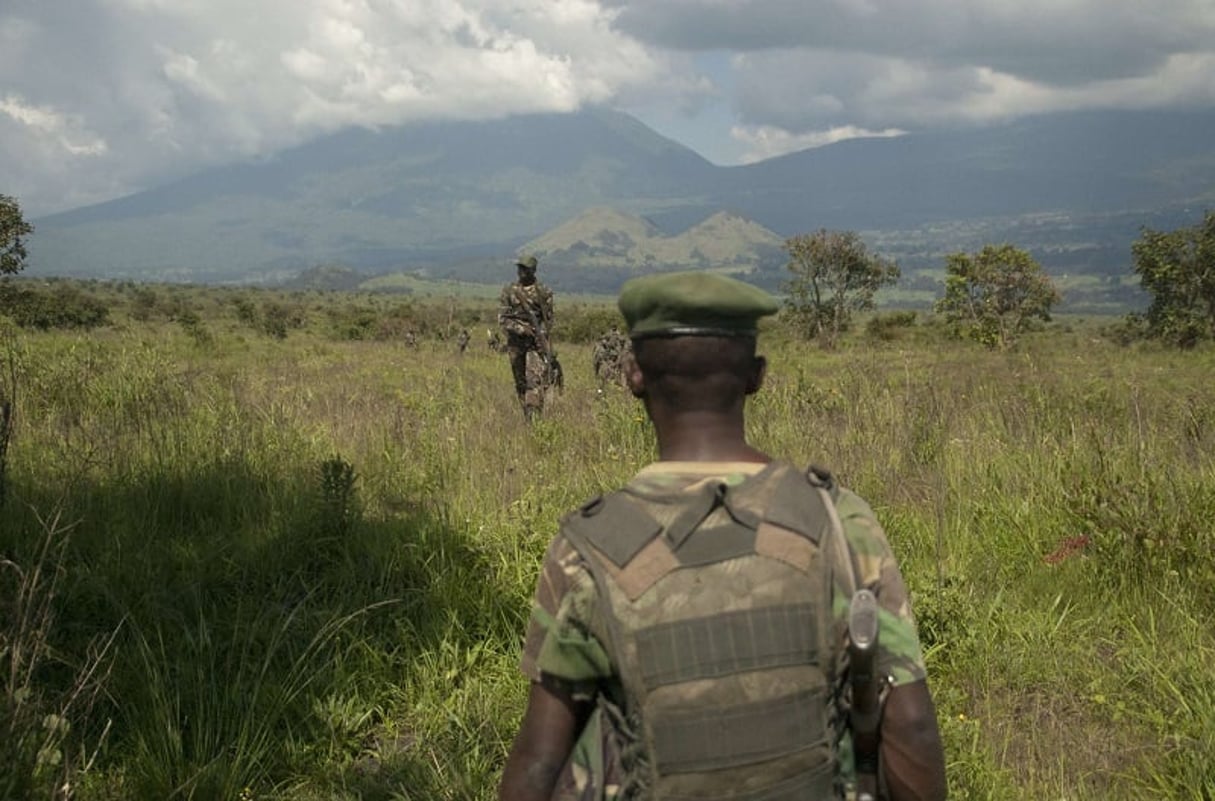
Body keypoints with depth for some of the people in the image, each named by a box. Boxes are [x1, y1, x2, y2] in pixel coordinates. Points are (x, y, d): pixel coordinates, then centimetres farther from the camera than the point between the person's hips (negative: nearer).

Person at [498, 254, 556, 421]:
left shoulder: (543, 292, 4)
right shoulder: (508, 291, 6)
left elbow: (548, 318, 7)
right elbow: (502, 319, 2)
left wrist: (540, 334, -11)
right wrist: (521, 329, -13)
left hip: (537, 341, -3)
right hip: (515, 342, 3)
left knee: (535, 380, -16)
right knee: (520, 383, 8)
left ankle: (534, 418, -22)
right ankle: (526, 417, 18)